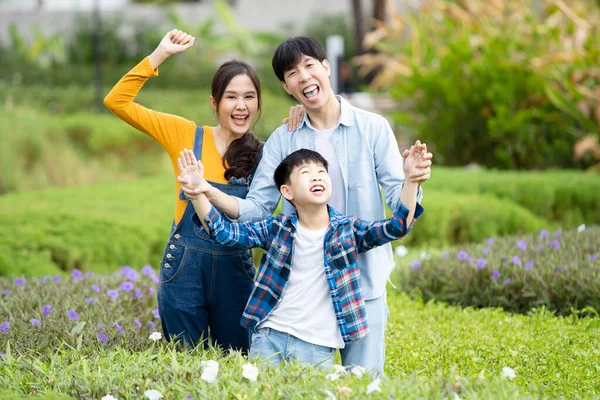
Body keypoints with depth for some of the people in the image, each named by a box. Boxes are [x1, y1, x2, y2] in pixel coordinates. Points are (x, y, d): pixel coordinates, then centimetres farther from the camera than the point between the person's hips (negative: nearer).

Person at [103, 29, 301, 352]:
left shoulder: (262, 155, 2)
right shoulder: (187, 135, -2)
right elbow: (117, 101, -5)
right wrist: (160, 54, -10)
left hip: (236, 270, 1)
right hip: (184, 267, -1)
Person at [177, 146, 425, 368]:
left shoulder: (347, 230, 1)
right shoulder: (277, 229, 4)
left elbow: (397, 227, -11)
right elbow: (225, 232, 2)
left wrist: (411, 180, -24)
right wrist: (197, 191, -11)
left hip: (318, 347, -1)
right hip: (269, 337, 1)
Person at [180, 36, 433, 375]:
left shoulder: (372, 128, -2)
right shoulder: (282, 141, 4)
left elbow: (399, 202, -6)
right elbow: (257, 210, 0)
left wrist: (412, 181, -29)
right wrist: (209, 194, -17)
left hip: (363, 282, -2)